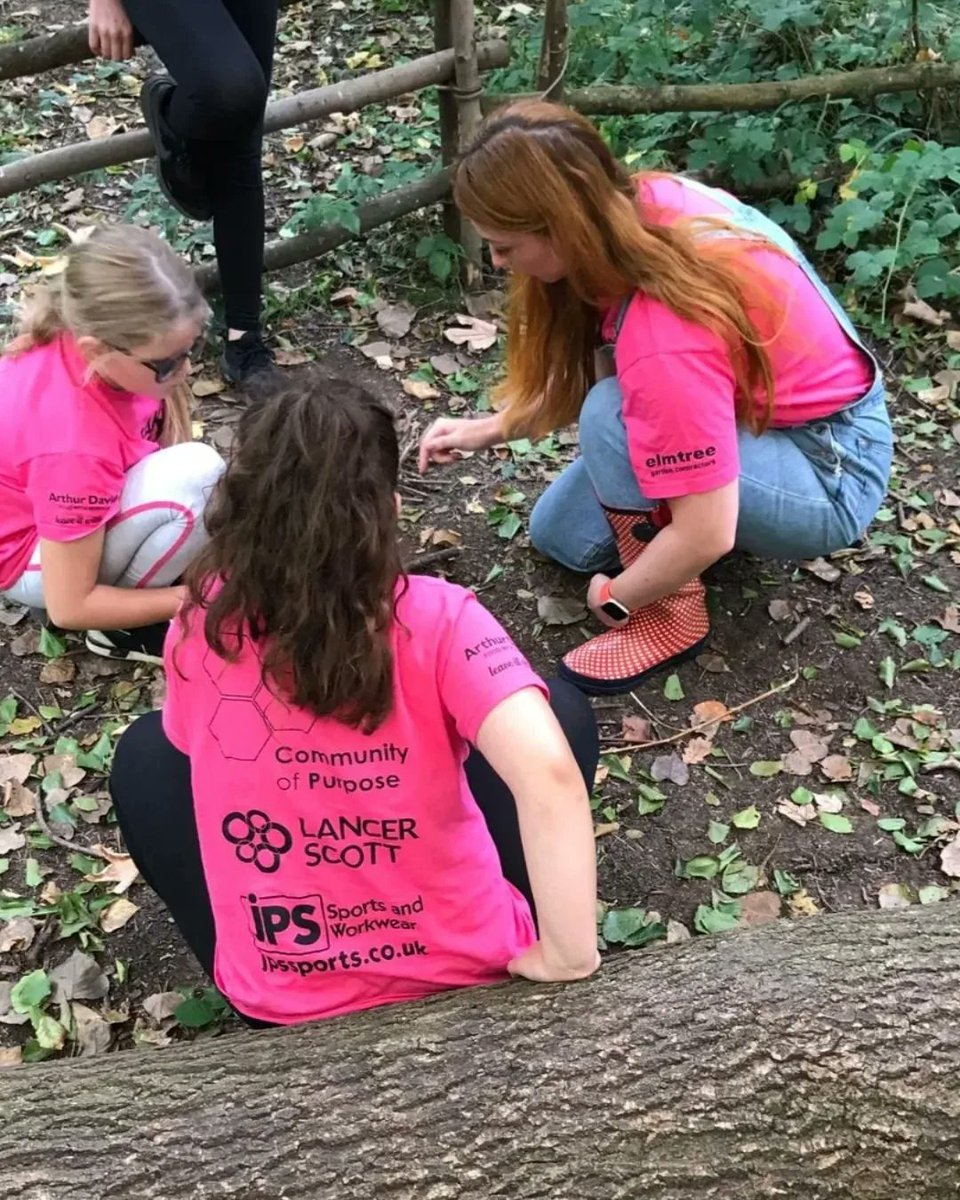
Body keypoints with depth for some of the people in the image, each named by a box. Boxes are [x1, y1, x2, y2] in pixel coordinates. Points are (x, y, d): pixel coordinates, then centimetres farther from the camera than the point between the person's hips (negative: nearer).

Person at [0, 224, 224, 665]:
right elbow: (69, 607, -30)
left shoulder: (82, 333, -21)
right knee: (197, 473, -30)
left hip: (70, 507, 8)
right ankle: (122, 627, -9)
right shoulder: (75, 444, -39)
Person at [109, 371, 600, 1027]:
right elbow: (547, 772, -34)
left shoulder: (201, 624, -12)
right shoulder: (436, 617, -20)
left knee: (147, 752, 20)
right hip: (468, 971, -1)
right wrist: (568, 957, -22)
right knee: (563, 708, 16)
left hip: (281, 1002, 2)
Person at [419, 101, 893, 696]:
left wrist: (614, 597, -15)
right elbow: (585, 374, 1)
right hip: (763, 409, 8)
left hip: (831, 476, -8)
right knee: (558, 534, 6)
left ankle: (671, 615, -11)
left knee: (612, 419, -30)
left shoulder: (667, 341, -37)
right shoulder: (644, 205, -14)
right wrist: (489, 429, -1)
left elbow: (706, 536, -32)